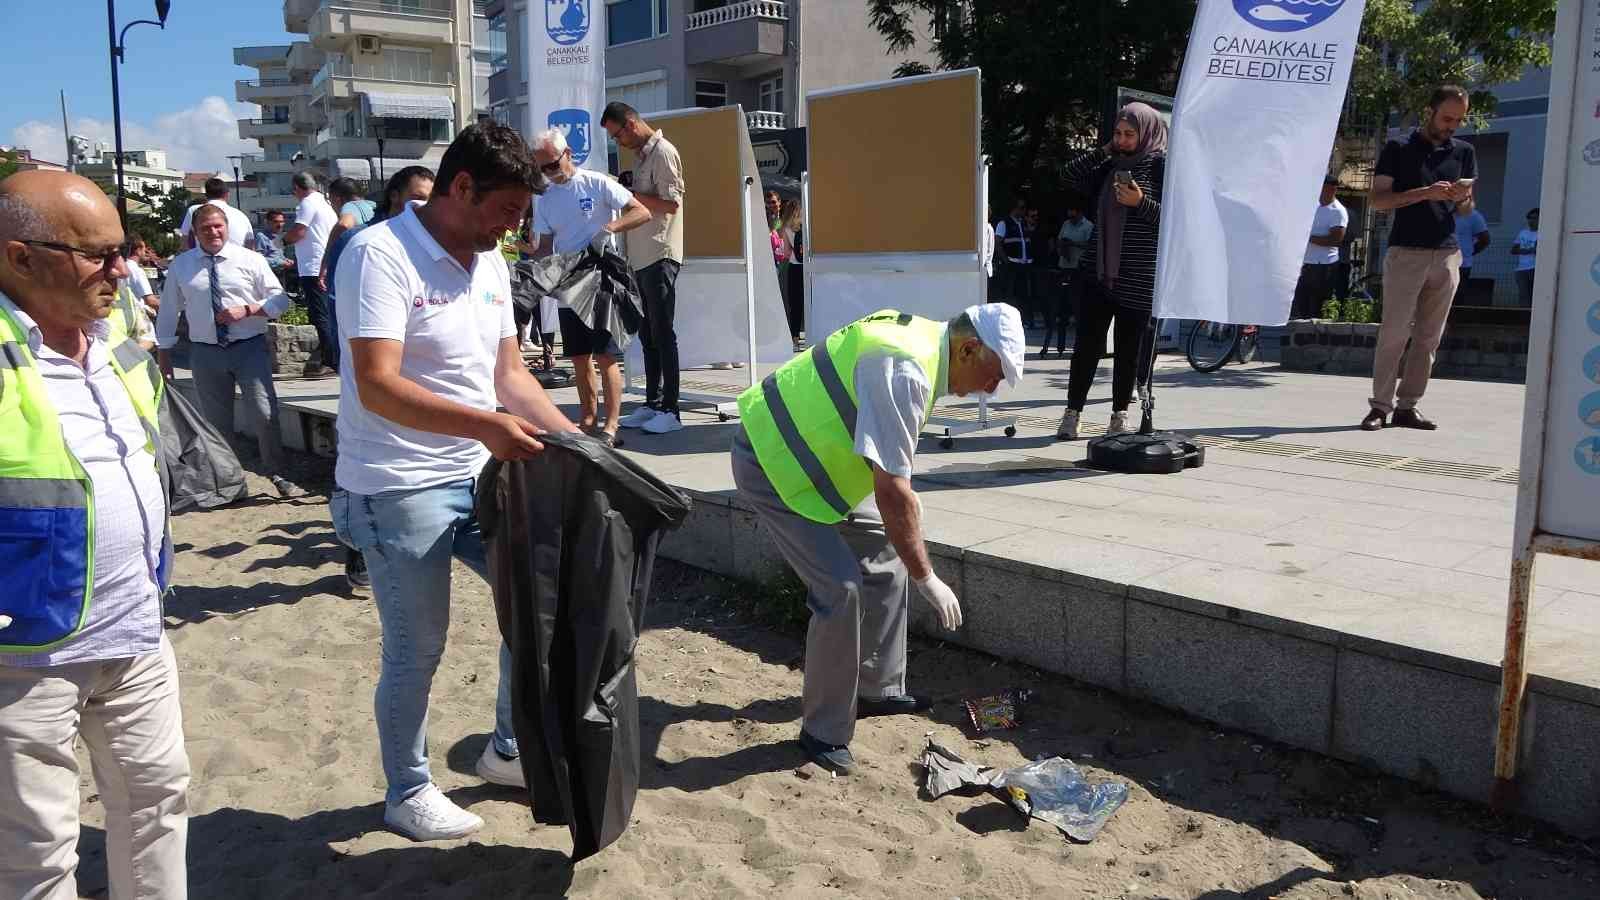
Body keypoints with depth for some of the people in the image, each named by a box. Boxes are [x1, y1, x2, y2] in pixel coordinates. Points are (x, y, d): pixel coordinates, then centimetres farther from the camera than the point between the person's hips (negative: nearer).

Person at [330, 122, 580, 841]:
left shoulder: (489, 262, 9)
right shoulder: (380, 254, -16)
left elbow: (510, 375, 13)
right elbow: (378, 387, -25)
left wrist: (572, 440, 2)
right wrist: (484, 424, -36)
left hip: (480, 476, 8)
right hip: (399, 489, -8)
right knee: (416, 653, 4)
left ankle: (508, 749, 31)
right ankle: (407, 794, 27)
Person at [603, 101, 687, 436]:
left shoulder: (663, 152, -10)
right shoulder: (640, 155, 18)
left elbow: (671, 203, -18)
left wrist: (629, 194, -13)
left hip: (660, 257, -9)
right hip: (641, 257, 9)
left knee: (662, 333, -7)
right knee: (647, 334, 12)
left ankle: (670, 410, -3)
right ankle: (652, 404, 19)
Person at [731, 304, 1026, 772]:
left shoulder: (919, 336, 2)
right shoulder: (905, 374, -29)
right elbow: (893, 491, -29)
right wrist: (926, 579, -19)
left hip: (810, 455, 10)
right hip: (771, 465, -10)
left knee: (885, 553, 13)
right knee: (841, 588, -16)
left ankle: (878, 689, 27)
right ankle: (823, 732, 0)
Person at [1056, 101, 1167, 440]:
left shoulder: (1161, 165, -1)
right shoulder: (1111, 166, 14)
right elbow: (1070, 178, 10)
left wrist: (1140, 202, -20)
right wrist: (1104, 150, 7)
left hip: (1138, 277, -4)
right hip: (1097, 270, 4)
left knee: (1129, 347, 4)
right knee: (1086, 343, 0)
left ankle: (1120, 414, 16)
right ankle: (1072, 413, 5)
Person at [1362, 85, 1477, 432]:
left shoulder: (1463, 152, 15)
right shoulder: (1398, 149, 3)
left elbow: (1467, 207, 18)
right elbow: (1379, 200, -4)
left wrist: (1463, 197, -6)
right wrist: (1425, 193, -16)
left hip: (1446, 254, 4)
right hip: (1405, 251, -4)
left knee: (1429, 337, 3)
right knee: (1394, 332, -8)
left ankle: (1407, 406, 7)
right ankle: (1380, 406, -5)